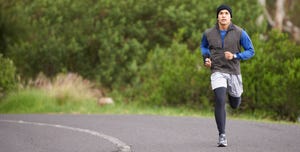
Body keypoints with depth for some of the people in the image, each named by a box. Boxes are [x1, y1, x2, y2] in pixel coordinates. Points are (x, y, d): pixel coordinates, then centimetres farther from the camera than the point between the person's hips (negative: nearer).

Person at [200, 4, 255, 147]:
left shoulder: (240, 33, -8)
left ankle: (230, 92, 55)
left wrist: (234, 56, -20)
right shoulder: (208, 33, -2)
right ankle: (222, 136, -17)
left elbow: (250, 51, -3)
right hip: (217, 72, -1)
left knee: (234, 105, 17)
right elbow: (203, 46, 20)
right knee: (220, 102, -22)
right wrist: (206, 59, 0)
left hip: (234, 72, 1)